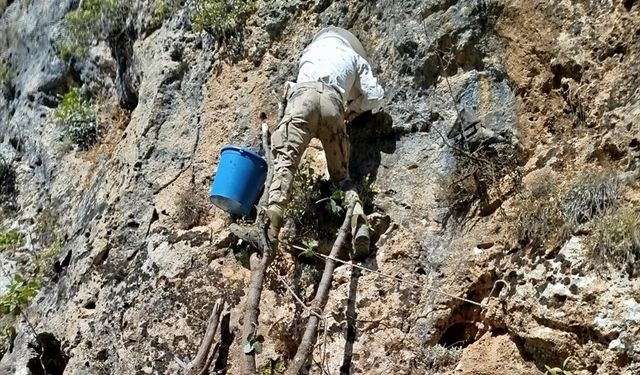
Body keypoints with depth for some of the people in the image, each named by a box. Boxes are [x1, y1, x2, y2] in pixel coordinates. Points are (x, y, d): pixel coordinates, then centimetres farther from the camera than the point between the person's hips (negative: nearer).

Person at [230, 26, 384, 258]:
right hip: (333, 103, 1)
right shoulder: (355, 57, 33)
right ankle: (358, 224, -17)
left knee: (285, 160, -16)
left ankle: (271, 225, -37)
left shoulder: (312, 49, 37)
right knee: (341, 173, 8)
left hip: (304, 94, -1)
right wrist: (354, 108, 44)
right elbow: (375, 98, 24)